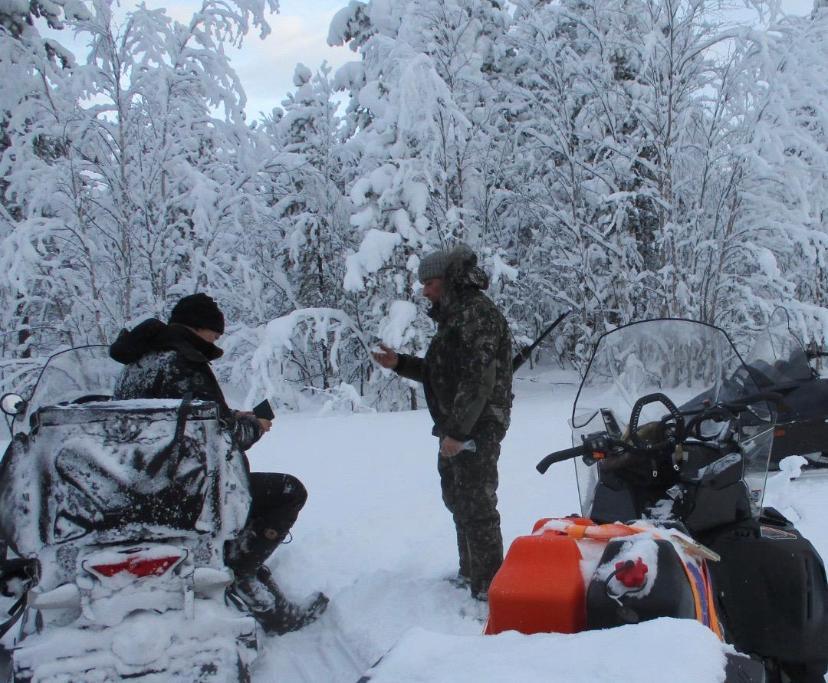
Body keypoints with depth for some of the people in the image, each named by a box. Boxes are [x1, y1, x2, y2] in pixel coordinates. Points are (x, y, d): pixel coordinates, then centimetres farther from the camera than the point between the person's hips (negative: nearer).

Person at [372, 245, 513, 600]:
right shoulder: (455, 314, 18)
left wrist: (457, 430, -26)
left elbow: (479, 378, -24)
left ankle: (488, 587, -1)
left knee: (476, 507, -7)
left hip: (475, 430, -11)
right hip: (455, 428, 11)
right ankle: (470, 573, 35)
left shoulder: (477, 312, -16)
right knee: (458, 500, 21)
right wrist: (400, 363, 12)